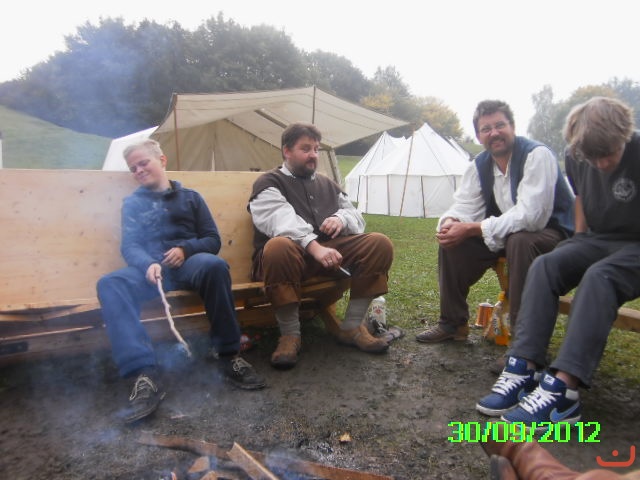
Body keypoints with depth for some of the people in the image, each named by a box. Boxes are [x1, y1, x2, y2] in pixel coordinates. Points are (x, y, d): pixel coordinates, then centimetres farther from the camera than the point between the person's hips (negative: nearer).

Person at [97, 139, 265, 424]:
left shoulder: (190, 197, 20)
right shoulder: (132, 204, 22)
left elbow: (212, 239, 12)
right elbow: (129, 246, 6)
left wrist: (185, 249, -10)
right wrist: (148, 265, -17)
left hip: (189, 264, -1)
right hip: (150, 269, 1)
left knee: (214, 264, -38)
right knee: (110, 284, -33)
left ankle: (229, 356, -28)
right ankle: (144, 374, -41)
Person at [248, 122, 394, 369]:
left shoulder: (327, 184, 25)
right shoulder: (269, 183, 5)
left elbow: (356, 216, 21)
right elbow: (281, 221, -15)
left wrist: (342, 218, -6)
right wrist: (314, 246, -33)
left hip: (329, 251, 5)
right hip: (293, 253, -5)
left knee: (380, 244, -16)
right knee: (278, 246, -40)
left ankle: (352, 327, -7)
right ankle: (290, 335, -21)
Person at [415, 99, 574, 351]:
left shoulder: (537, 155, -22)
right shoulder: (480, 165, 1)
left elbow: (529, 216, -31)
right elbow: (464, 206, -3)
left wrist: (472, 229, -32)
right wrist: (451, 222, -28)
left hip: (552, 233, -6)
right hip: (505, 233, 7)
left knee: (520, 242, -38)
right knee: (452, 240, -9)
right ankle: (453, 323, 5)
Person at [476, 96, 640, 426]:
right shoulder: (576, 157, 0)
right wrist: (578, 242, 9)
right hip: (597, 240, 5)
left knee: (599, 276, -37)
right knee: (544, 266, -25)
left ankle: (562, 389, -43)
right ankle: (523, 367, -32)